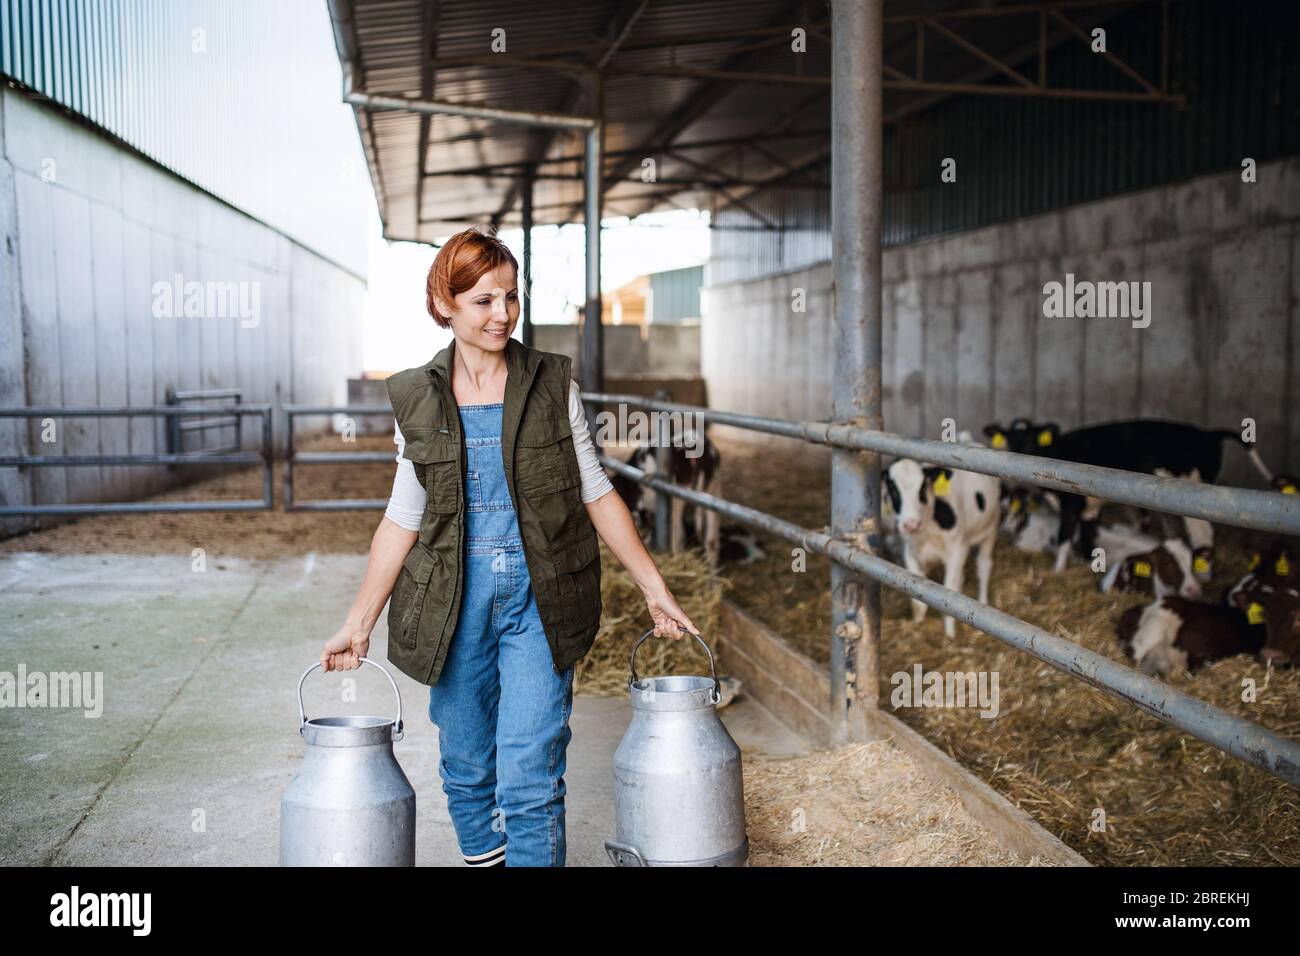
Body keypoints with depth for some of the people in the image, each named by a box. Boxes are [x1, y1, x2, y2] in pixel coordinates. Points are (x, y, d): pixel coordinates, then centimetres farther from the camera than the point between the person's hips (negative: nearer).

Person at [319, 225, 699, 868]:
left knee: (529, 780, -6)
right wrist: (360, 621, 5)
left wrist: (655, 590, 3)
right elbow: (403, 518, 7)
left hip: (538, 597, -2)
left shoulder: (552, 383, 0)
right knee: (466, 771, 13)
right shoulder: (418, 398, 3)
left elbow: (596, 493, 4)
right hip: (455, 598, 2)